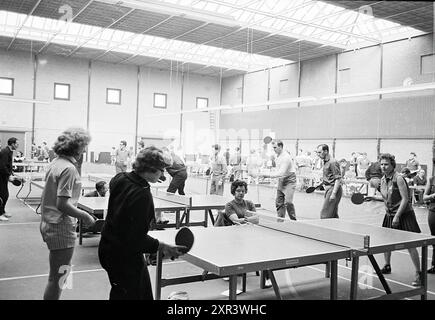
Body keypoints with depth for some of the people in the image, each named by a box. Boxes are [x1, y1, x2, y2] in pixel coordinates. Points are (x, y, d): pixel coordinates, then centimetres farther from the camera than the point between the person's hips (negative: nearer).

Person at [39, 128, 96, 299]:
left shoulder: (55, 163, 8)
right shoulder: (68, 168, -21)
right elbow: (62, 204, -24)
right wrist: (85, 216, -14)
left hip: (48, 224, 10)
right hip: (61, 228, -10)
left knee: (56, 275, 23)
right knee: (57, 277, 4)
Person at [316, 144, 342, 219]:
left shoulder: (333, 162, -15)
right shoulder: (325, 162, 15)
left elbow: (338, 179, -19)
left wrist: (333, 193, -24)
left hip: (334, 189, -10)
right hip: (329, 189, 10)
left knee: (325, 214, -10)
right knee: (333, 215, 12)